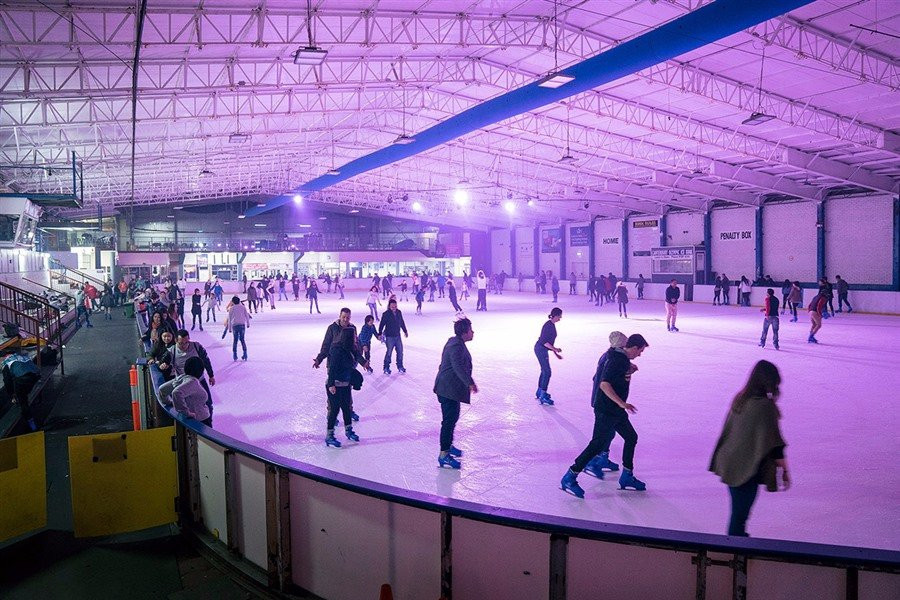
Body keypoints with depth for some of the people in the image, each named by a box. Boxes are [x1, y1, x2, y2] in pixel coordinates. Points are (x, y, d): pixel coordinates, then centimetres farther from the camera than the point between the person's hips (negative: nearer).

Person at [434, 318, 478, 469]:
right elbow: (458, 368, -32)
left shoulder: (454, 341, 12)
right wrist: (470, 383, -35)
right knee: (449, 420, -7)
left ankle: (448, 445, 38)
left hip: (449, 388, 11)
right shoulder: (457, 346, -21)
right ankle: (444, 455, -3)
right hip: (449, 389, -11)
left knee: (452, 417, 23)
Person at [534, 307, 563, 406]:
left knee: (544, 371, 19)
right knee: (547, 372, -10)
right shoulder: (548, 325, -21)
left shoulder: (552, 325, 10)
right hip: (541, 350, -10)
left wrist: (555, 353, 20)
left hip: (542, 350, 10)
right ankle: (543, 397, -8)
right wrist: (555, 349, -26)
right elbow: (544, 342, -24)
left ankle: (539, 392, 32)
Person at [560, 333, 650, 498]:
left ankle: (626, 477, 27)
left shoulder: (622, 358, 11)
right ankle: (569, 478, -4)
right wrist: (622, 403, -30)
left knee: (631, 437, 16)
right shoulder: (617, 361, -20)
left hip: (615, 410, 10)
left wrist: (629, 370, 6)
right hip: (606, 409, -10)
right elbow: (604, 384, -29)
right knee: (598, 444, -9)